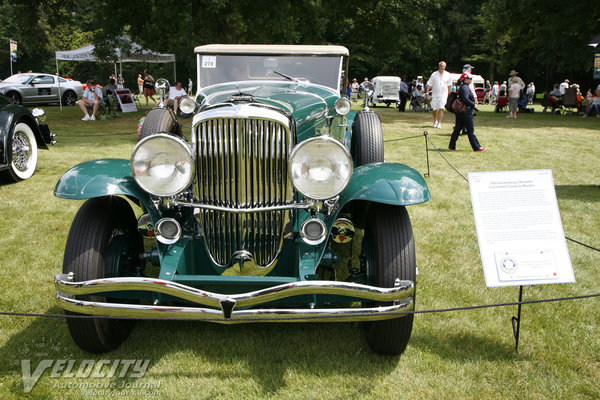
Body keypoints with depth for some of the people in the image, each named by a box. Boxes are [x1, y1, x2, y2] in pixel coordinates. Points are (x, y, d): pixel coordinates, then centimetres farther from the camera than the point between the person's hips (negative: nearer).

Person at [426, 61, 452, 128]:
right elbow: (429, 84, 2)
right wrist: (427, 92, -4)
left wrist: (449, 94, 11)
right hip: (435, 94, 1)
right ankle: (435, 121, 31)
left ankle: (439, 123, -13)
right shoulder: (434, 74, -1)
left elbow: (449, 85, 11)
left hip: (443, 94, -1)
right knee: (435, 109, 7)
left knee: (441, 108, -13)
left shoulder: (448, 75, 3)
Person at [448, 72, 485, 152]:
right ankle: (476, 147, 3)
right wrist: (473, 105, -17)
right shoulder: (465, 87, -15)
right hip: (466, 112, -10)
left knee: (457, 129, 11)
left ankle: (452, 146, 12)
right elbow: (465, 99, -26)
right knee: (470, 131, -3)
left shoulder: (462, 87, 16)